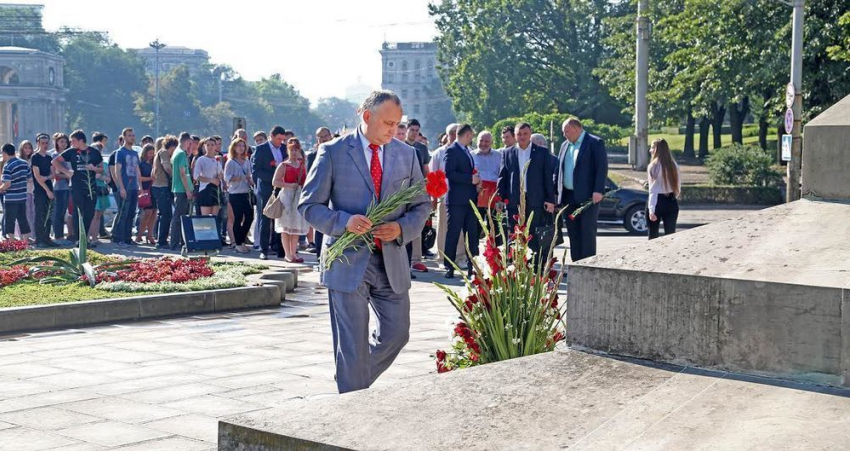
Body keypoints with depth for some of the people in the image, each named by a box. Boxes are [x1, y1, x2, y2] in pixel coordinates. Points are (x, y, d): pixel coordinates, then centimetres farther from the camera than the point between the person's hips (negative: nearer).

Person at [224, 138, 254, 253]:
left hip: (246, 193, 6)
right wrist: (242, 177, -20)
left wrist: (252, 183, 0)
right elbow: (227, 178, -12)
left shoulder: (247, 162, 15)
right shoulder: (230, 162, -3)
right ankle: (238, 244, 5)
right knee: (238, 218, -3)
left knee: (249, 216, 1)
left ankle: (241, 240, 17)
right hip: (235, 193, -6)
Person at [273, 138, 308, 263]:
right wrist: (289, 185, -17)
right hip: (287, 197, -5)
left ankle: (293, 253, 14)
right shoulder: (283, 166, -3)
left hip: (300, 197, 5)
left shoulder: (303, 165, 10)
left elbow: (306, 180, 22)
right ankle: (288, 254, 2)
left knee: (297, 227, 7)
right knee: (286, 226, -1)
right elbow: (275, 182, -8)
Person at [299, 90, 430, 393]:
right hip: (348, 262, -4)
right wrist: (344, 221, -21)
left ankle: (354, 381, 34)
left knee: (396, 334, 11)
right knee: (351, 344, -2)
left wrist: (402, 228, -9)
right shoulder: (333, 152, -3)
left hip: (391, 262, 4)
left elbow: (421, 205, 13)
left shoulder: (406, 155, 8)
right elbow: (309, 205, -3)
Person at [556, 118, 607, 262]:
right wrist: (557, 193, 10)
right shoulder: (565, 145, 17)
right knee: (573, 233, 8)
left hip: (588, 196, -7)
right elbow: (560, 169, 18)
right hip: (569, 197, 7)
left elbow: (602, 168, -11)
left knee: (587, 232, -6)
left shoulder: (595, 143, -4)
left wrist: (598, 191, -19)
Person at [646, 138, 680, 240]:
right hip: (671, 203, 5)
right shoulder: (674, 165, 4)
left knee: (653, 235, 5)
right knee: (671, 234, 6)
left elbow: (653, 190, -15)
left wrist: (651, 210, -16)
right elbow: (678, 187, 8)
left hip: (658, 201, -5)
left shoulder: (654, 166, -11)